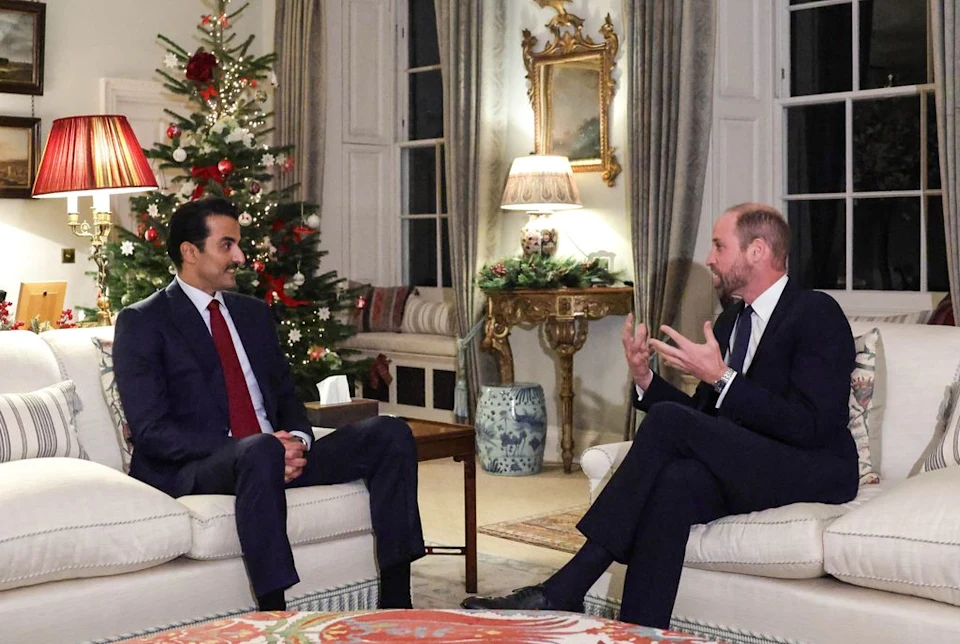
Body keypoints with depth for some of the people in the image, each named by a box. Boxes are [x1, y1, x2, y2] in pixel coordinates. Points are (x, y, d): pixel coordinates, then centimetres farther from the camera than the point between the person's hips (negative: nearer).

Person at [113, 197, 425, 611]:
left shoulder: (254, 313, 20)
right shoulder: (142, 323, -2)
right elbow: (151, 430, -12)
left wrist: (296, 440, -6)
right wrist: (266, 446, -20)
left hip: (277, 455, 7)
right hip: (194, 469, -7)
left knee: (390, 434, -10)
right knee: (261, 451, -40)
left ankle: (395, 602, -13)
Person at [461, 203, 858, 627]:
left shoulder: (817, 314, -7)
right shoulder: (730, 321, 17)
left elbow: (810, 427, -19)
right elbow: (703, 420, 16)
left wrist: (720, 377, -22)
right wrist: (645, 379, 0)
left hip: (814, 470, -7)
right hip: (747, 471, 7)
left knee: (668, 420, -26)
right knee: (676, 481, -29)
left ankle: (562, 592, -25)